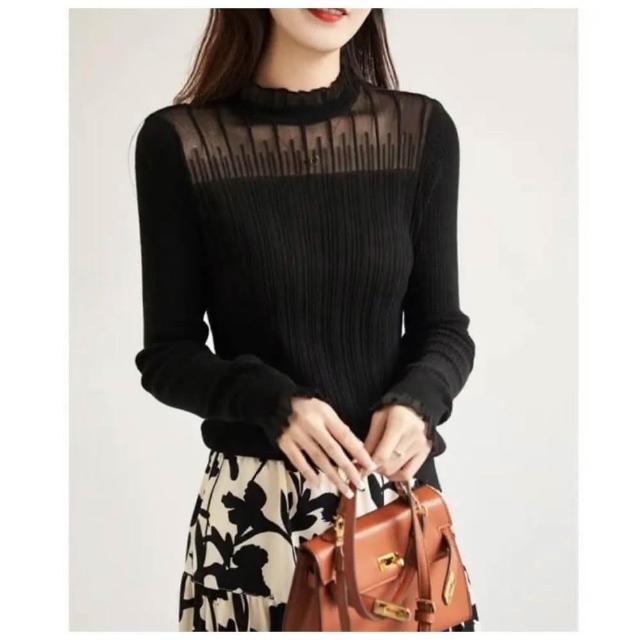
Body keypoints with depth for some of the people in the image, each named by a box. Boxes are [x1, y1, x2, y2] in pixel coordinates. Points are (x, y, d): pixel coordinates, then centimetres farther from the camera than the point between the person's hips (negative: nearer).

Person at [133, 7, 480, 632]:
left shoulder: (423, 130, 0)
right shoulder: (178, 142, -6)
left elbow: (443, 328, 5)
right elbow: (167, 355, -3)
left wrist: (418, 402, -16)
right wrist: (273, 401, -20)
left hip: (397, 492, 2)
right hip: (252, 504, -2)